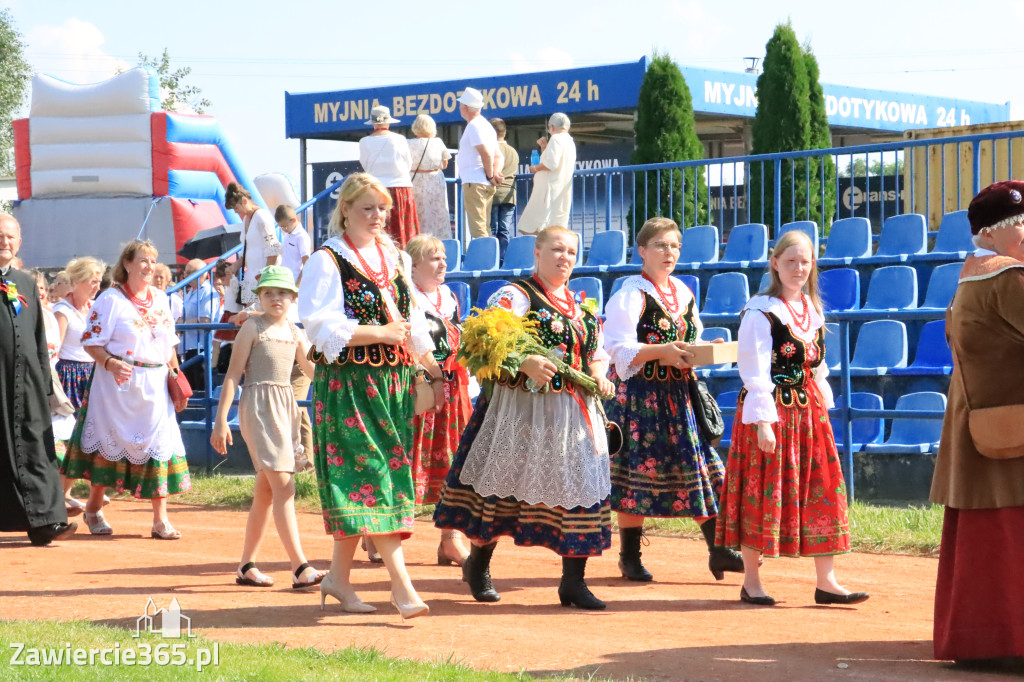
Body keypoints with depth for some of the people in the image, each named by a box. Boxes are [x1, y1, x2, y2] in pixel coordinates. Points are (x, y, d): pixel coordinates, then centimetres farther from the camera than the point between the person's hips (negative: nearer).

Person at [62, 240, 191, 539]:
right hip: (119, 384, -5)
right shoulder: (111, 299, -6)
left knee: (160, 445, -1)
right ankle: (93, 510, 20)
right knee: (110, 443, 3)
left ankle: (160, 520, 2)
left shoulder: (160, 299, 12)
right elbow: (92, 343, -9)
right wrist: (111, 363, -24)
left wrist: (176, 375, 7)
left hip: (155, 385, 5)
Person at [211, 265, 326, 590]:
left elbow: (312, 369, 24)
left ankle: (246, 566, 18)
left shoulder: (294, 332, 13)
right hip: (259, 406, -7)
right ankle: (300, 567, -22)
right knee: (283, 487, -16)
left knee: (265, 493, 10)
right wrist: (220, 420, -13)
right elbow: (233, 374, -7)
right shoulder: (252, 327, -4)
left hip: (286, 405, 7)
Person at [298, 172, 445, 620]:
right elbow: (323, 326, -14)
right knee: (369, 473, -12)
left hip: (394, 381, 7)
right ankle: (402, 586, -19)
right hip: (348, 384, -6)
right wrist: (382, 333, -15)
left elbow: (414, 322, 21)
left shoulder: (395, 259, 16)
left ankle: (339, 575, 18)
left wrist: (435, 373, 17)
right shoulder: (327, 261, -5)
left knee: (371, 477, 7)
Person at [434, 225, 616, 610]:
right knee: (503, 483, 1)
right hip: (523, 409, -6)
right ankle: (478, 563, 21)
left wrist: (599, 375, 2)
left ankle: (573, 582, 5)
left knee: (579, 488, 0)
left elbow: (597, 352, 23)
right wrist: (526, 363, -30)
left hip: (575, 412, 6)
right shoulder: (513, 296, -4)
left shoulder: (582, 307, 17)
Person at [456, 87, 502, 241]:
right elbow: (498, 156, 18)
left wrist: (490, 176, -10)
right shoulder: (485, 124, 21)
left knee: (477, 229, -12)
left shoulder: (474, 126, -11)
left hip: (474, 183, -10)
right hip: (486, 185, 10)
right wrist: (496, 172, 2)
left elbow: (486, 153, -21)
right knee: (484, 227, 12)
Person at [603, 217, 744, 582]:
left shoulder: (684, 293, 14)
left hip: (681, 393, 6)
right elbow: (620, 349, -14)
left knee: (702, 468, 2)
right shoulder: (630, 294, -7)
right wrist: (663, 351, -24)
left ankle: (718, 549, 5)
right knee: (637, 470, -3)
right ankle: (629, 555, 7)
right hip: (639, 393, -6)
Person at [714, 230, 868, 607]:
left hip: (809, 410, 7)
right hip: (772, 411, -7)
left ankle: (826, 582, 9)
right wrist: (763, 421, -19)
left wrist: (823, 404, 12)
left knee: (822, 491, 4)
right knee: (763, 494, -1)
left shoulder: (812, 310, 12)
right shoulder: (760, 312, -10)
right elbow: (755, 372, -14)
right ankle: (751, 582, 10)